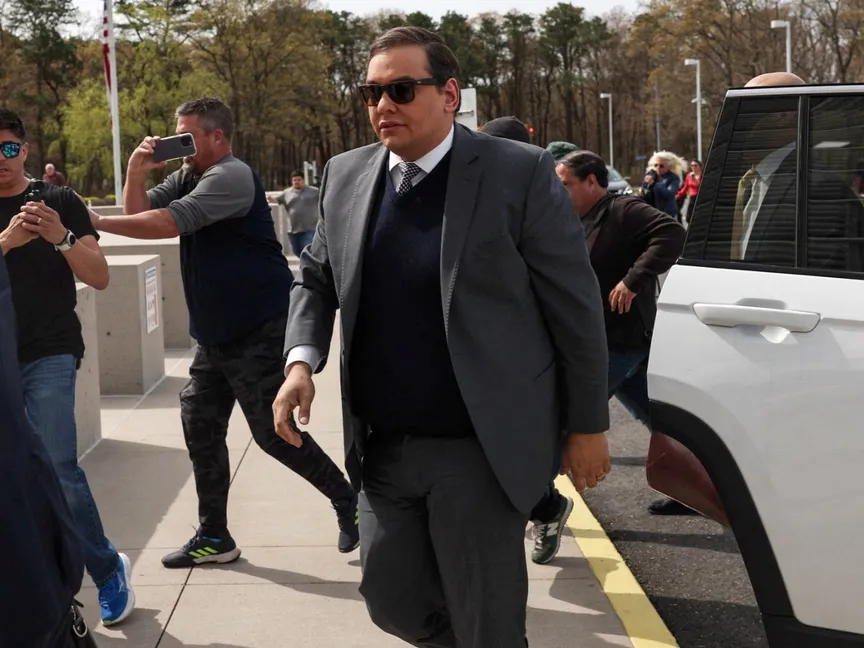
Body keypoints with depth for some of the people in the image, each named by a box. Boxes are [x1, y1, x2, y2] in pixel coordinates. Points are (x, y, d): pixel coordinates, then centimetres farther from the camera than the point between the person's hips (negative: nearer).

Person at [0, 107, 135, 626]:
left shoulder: (59, 201, 4)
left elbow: (100, 278, -3)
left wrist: (62, 238, -20)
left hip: (49, 355, -3)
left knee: (58, 468, -14)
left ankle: (108, 569, 4)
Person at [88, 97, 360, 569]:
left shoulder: (230, 177, -17)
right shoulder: (188, 176, 12)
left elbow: (167, 224, -26)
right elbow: (139, 214, 11)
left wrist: (97, 222, -22)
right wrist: (136, 172, -6)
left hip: (259, 331, -9)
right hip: (217, 333, 9)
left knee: (274, 433, -5)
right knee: (200, 427, 8)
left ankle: (348, 502, 14)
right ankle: (214, 537, 18)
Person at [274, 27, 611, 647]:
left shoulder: (521, 173, -10)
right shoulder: (348, 176, 5)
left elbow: (576, 306, -7)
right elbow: (315, 279, 15)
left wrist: (587, 426, -5)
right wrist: (301, 360, -4)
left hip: (479, 449, -5)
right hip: (383, 449, 5)